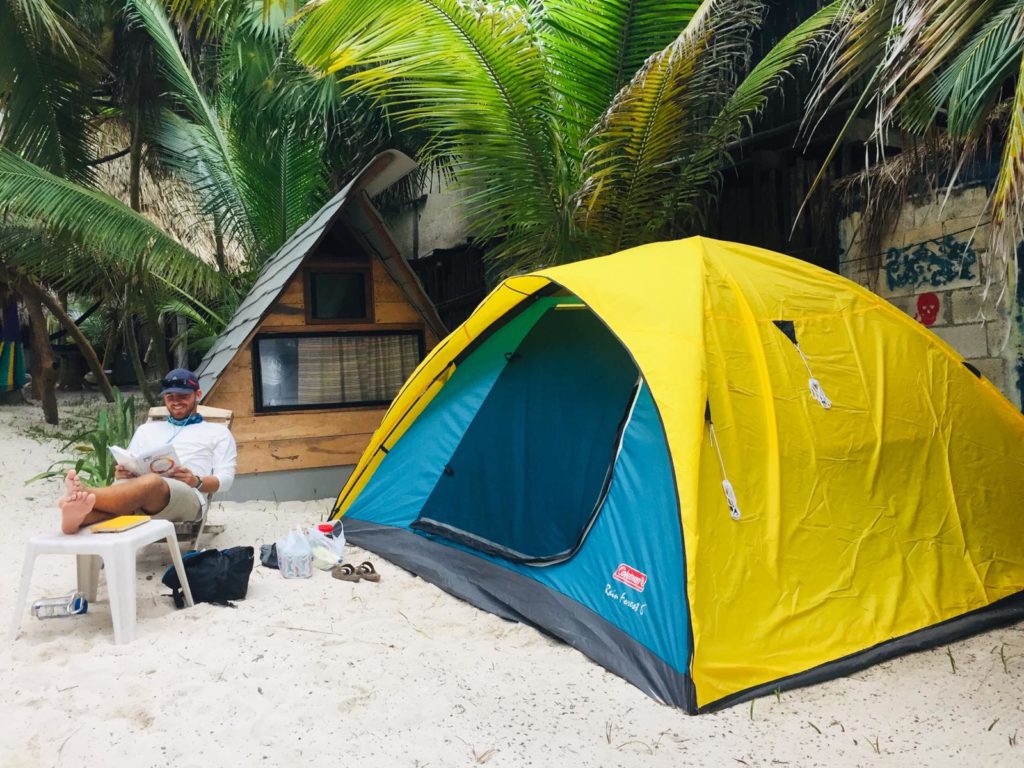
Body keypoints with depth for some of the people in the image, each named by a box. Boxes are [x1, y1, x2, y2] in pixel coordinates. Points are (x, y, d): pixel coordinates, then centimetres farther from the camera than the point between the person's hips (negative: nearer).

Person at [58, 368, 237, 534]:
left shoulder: (217, 432, 25)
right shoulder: (147, 429, 37)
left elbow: (225, 479, 12)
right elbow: (128, 468, 27)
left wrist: (196, 481, -11)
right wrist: (121, 473, 0)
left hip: (186, 496, -4)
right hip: (140, 488, 4)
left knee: (152, 481, -41)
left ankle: (84, 494, -61)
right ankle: (79, 514, -66)